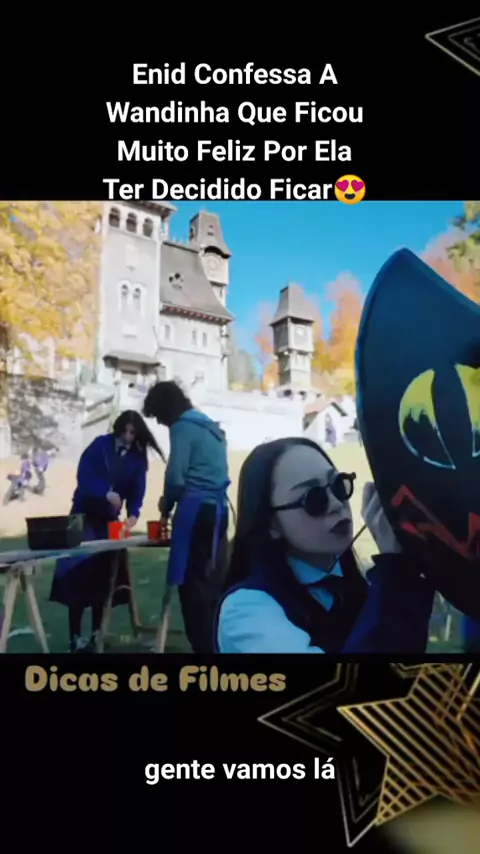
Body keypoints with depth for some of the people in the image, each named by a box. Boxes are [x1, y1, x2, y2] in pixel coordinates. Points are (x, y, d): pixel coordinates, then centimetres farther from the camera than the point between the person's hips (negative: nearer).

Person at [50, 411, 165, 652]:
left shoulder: (137, 458, -1)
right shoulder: (99, 446, -10)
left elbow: (137, 490, -8)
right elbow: (83, 477, -19)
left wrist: (133, 514, -27)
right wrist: (106, 494, -35)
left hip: (109, 519, 4)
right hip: (84, 515, -4)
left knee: (103, 575, 5)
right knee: (79, 574, -7)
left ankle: (96, 633, 14)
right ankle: (75, 637, -3)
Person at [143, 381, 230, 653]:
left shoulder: (183, 427, -6)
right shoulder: (212, 426, 19)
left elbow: (176, 476, -13)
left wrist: (166, 506, 5)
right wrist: (173, 502, 15)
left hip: (196, 510, -8)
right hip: (218, 508, 8)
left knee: (193, 582, -3)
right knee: (214, 579, 12)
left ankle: (204, 645, 0)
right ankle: (218, 643, 18)